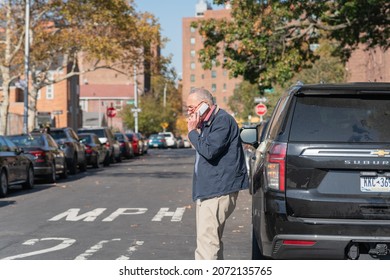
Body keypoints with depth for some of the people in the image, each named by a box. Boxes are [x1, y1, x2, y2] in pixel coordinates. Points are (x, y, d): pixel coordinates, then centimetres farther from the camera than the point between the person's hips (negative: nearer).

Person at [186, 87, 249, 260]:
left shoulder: (223, 120, -13)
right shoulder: (207, 123, 19)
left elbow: (209, 150, -23)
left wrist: (193, 132, -13)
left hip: (218, 191, -11)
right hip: (207, 190, 11)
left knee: (206, 239, -17)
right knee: (212, 239, 15)